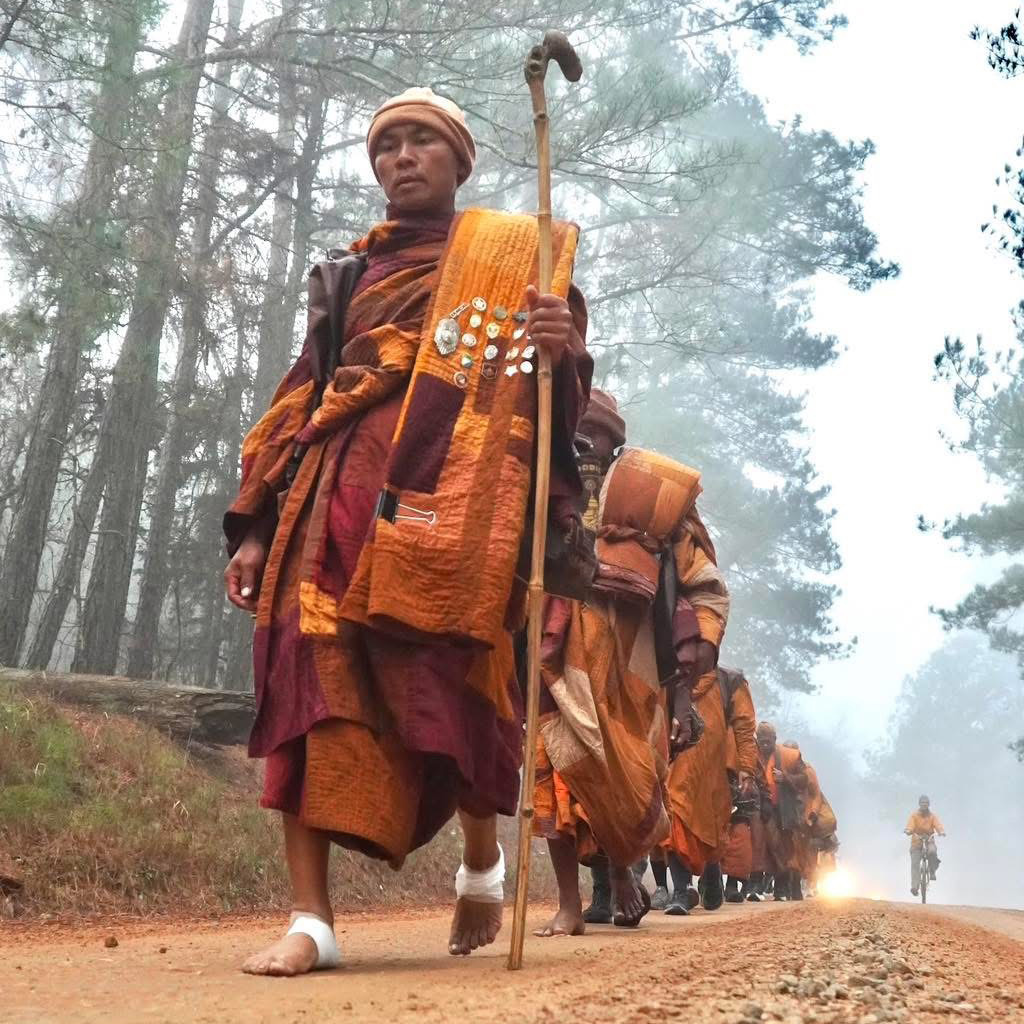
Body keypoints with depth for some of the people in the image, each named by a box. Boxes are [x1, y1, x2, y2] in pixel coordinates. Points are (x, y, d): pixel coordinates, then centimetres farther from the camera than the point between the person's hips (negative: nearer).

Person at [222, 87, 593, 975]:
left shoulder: (514, 252, 16)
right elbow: (302, 399, 20)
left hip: (454, 496, -3)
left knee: (451, 680, -7)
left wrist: (563, 350, -18)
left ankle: (483, 860, 22)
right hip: (340, 493, 4)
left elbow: (559, 390, 8)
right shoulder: (347, 276, 25)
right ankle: (311, 918, -5)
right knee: (313, 679, -9)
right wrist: (256, 524, 12)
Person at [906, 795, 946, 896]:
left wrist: (941, 832, -39)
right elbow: (910, 826, -17)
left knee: (932, 851, -33)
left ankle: (932, 872, -9)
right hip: (916, 842, -1)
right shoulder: (914, 816, -3)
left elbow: (938, 825, -16)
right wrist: (908, 831, -41)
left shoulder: (933, 816, 0)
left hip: (929, 841, 1)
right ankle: (915, 887, -20)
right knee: (915, 864, -16)